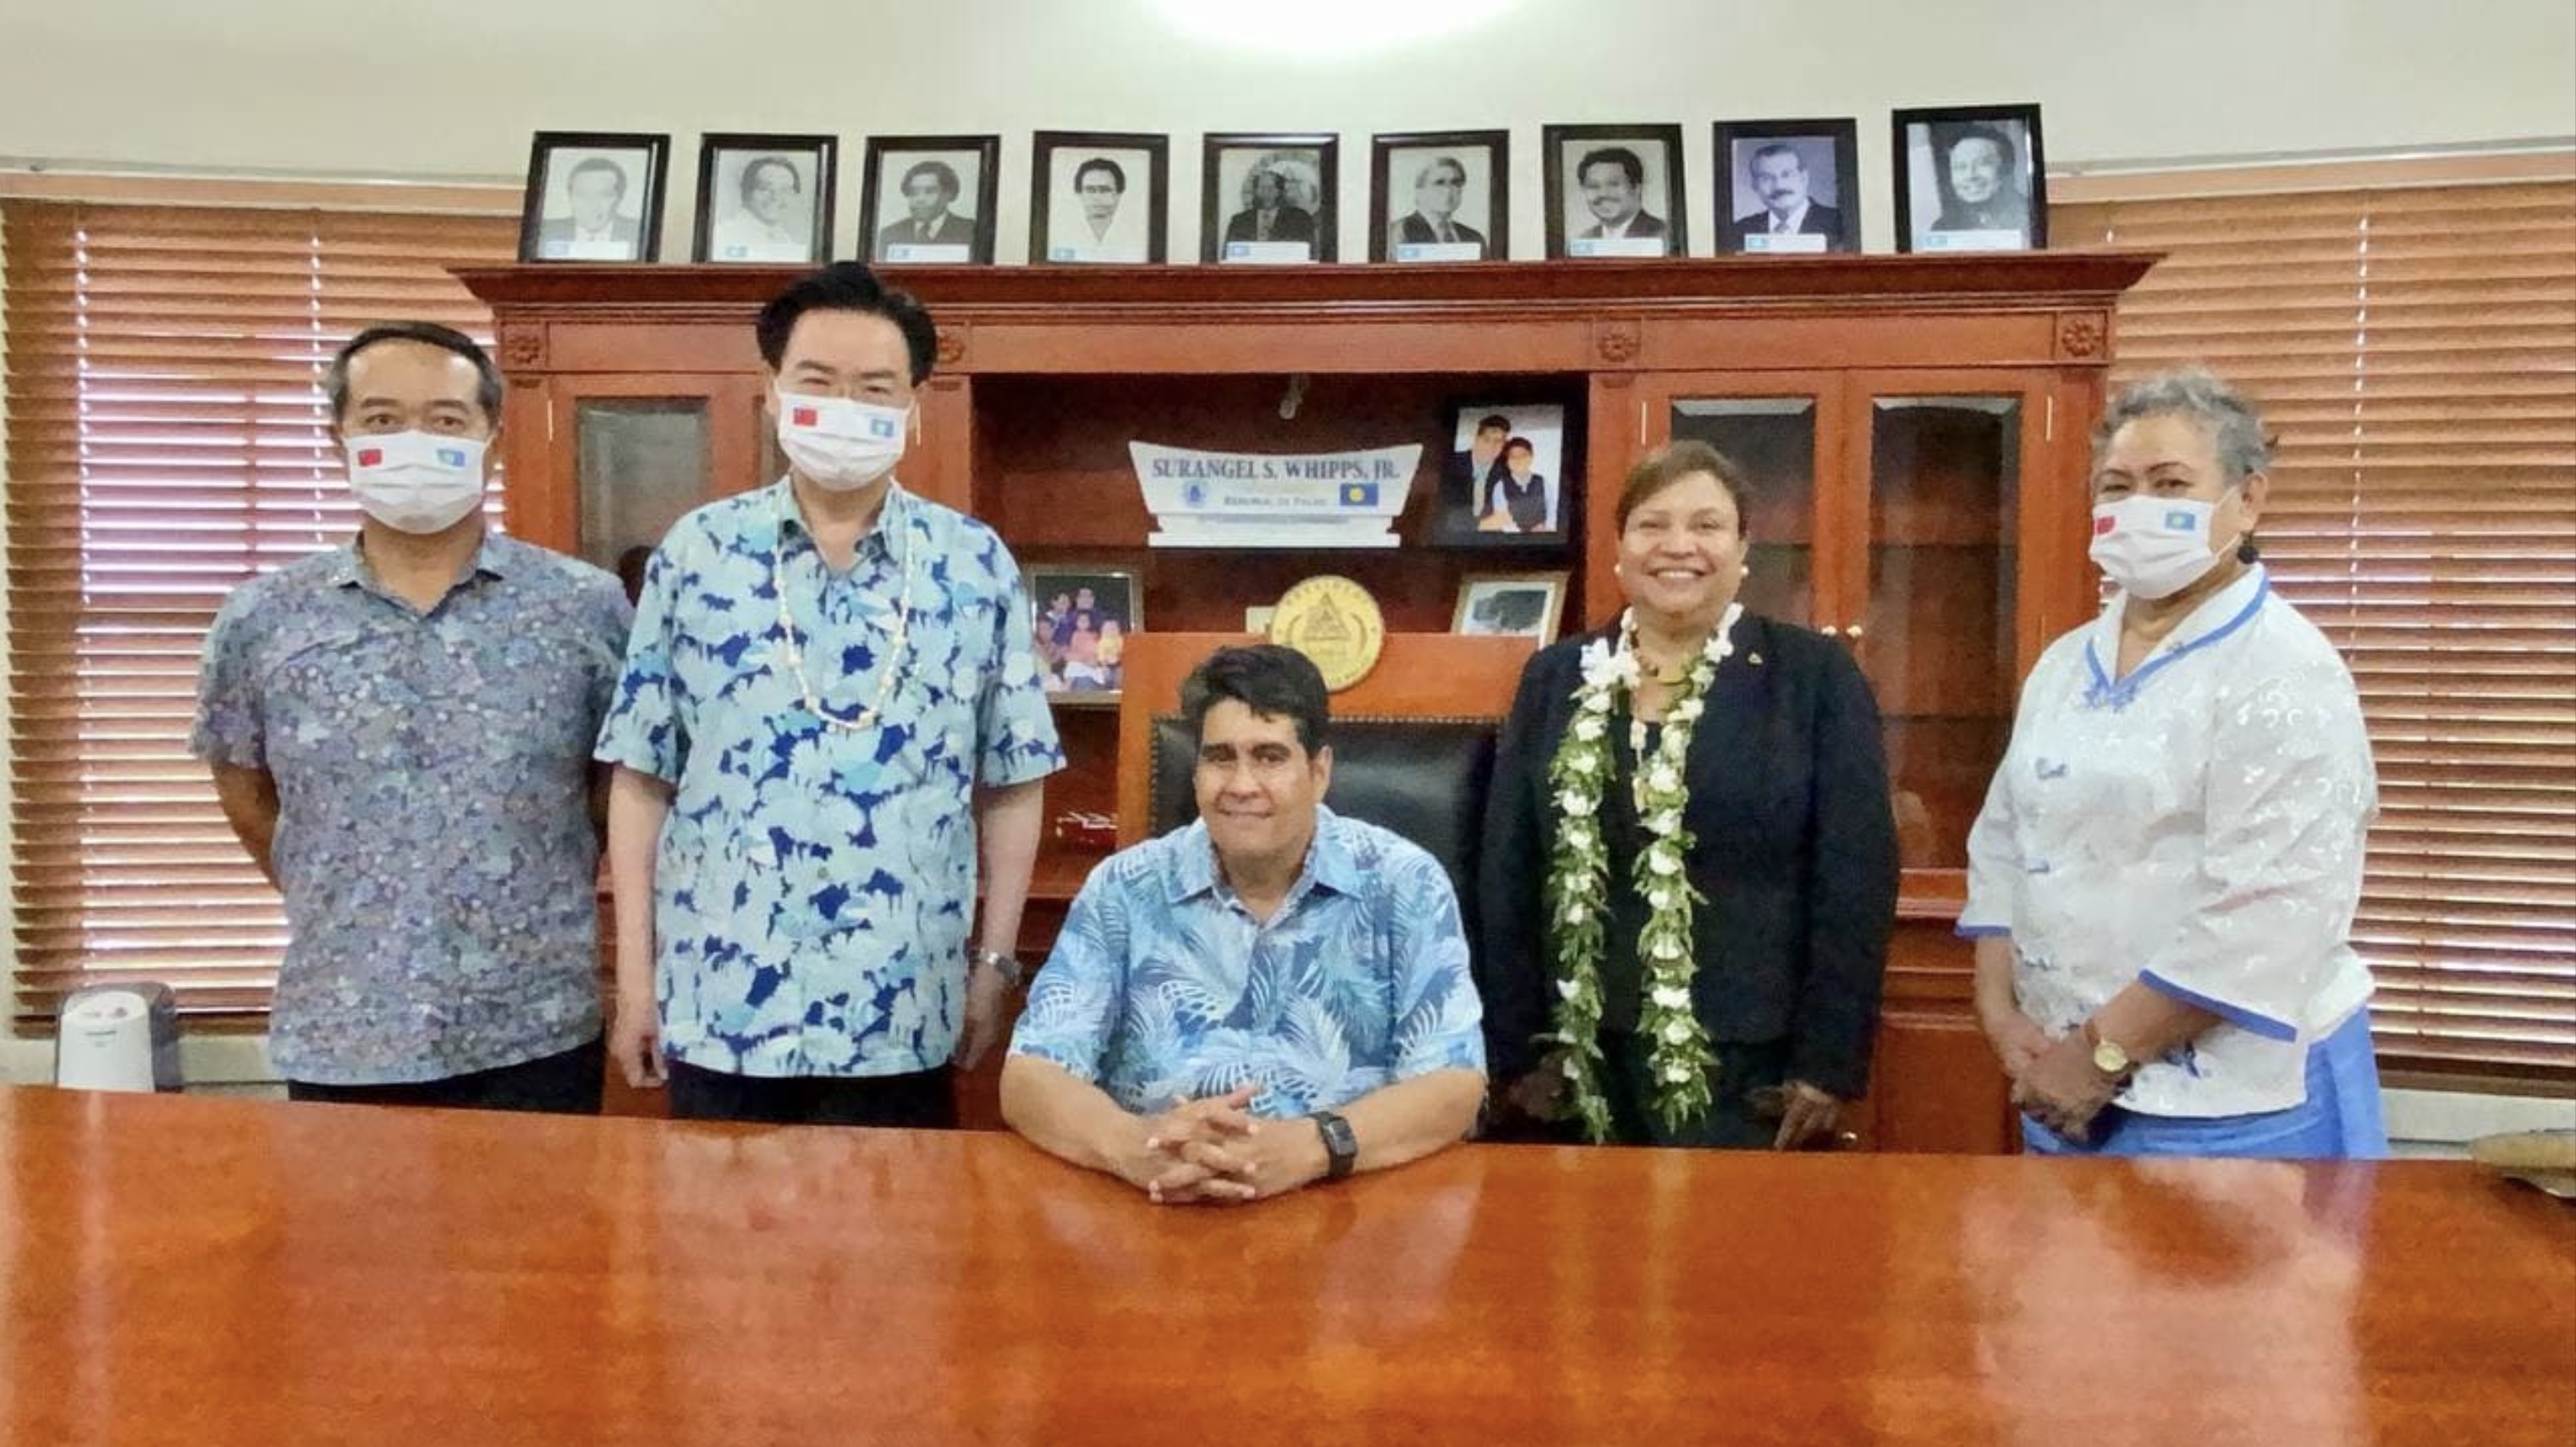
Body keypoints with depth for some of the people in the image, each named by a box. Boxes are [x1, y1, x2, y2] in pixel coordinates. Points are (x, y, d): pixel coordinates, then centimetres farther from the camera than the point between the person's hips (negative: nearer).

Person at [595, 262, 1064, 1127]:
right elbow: (642, 777, 3)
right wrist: (635, 975, 2)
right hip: (717, 1007, 0)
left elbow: (1012, 783, 4)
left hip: (902, 1017, 0)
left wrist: (995, 964, 2)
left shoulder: (978, 566, 0)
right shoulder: (695, 552, 0)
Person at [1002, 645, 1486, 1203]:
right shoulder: (1124, 889, 3)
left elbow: (1453, 1085, -7)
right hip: (1156, 1208, 1)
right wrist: (1131, 1144, -25)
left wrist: (1313, 1147, -26)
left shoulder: (1404, 885, 0)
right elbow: (1029, 1079, -3)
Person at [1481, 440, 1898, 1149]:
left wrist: (1830, 1062, -8)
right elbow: (1507, 873, 6)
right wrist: (1517, 1049, 3)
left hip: (1755, 1067, -2)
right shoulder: (1554, 678, 6)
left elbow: (1856, 877, -4)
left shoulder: (1815, 675, -2)